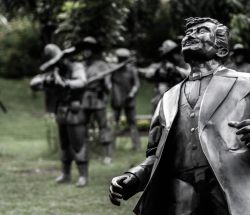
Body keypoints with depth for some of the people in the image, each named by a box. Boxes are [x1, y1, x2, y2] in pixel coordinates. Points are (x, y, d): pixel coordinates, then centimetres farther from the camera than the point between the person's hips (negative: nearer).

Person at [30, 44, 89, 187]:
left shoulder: (76, 67, -11)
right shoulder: (55, 72, 7)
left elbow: (81, 82, -33)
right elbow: (34, 84, 2)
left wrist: (65, 83, -49)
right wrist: (46, 80, -19)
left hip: (74, 112, -7)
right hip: (61, 113, 7)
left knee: (78, 144, -6)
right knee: (65, 145, 14)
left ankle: (83, 176, -2)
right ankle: (66, 174, 22)